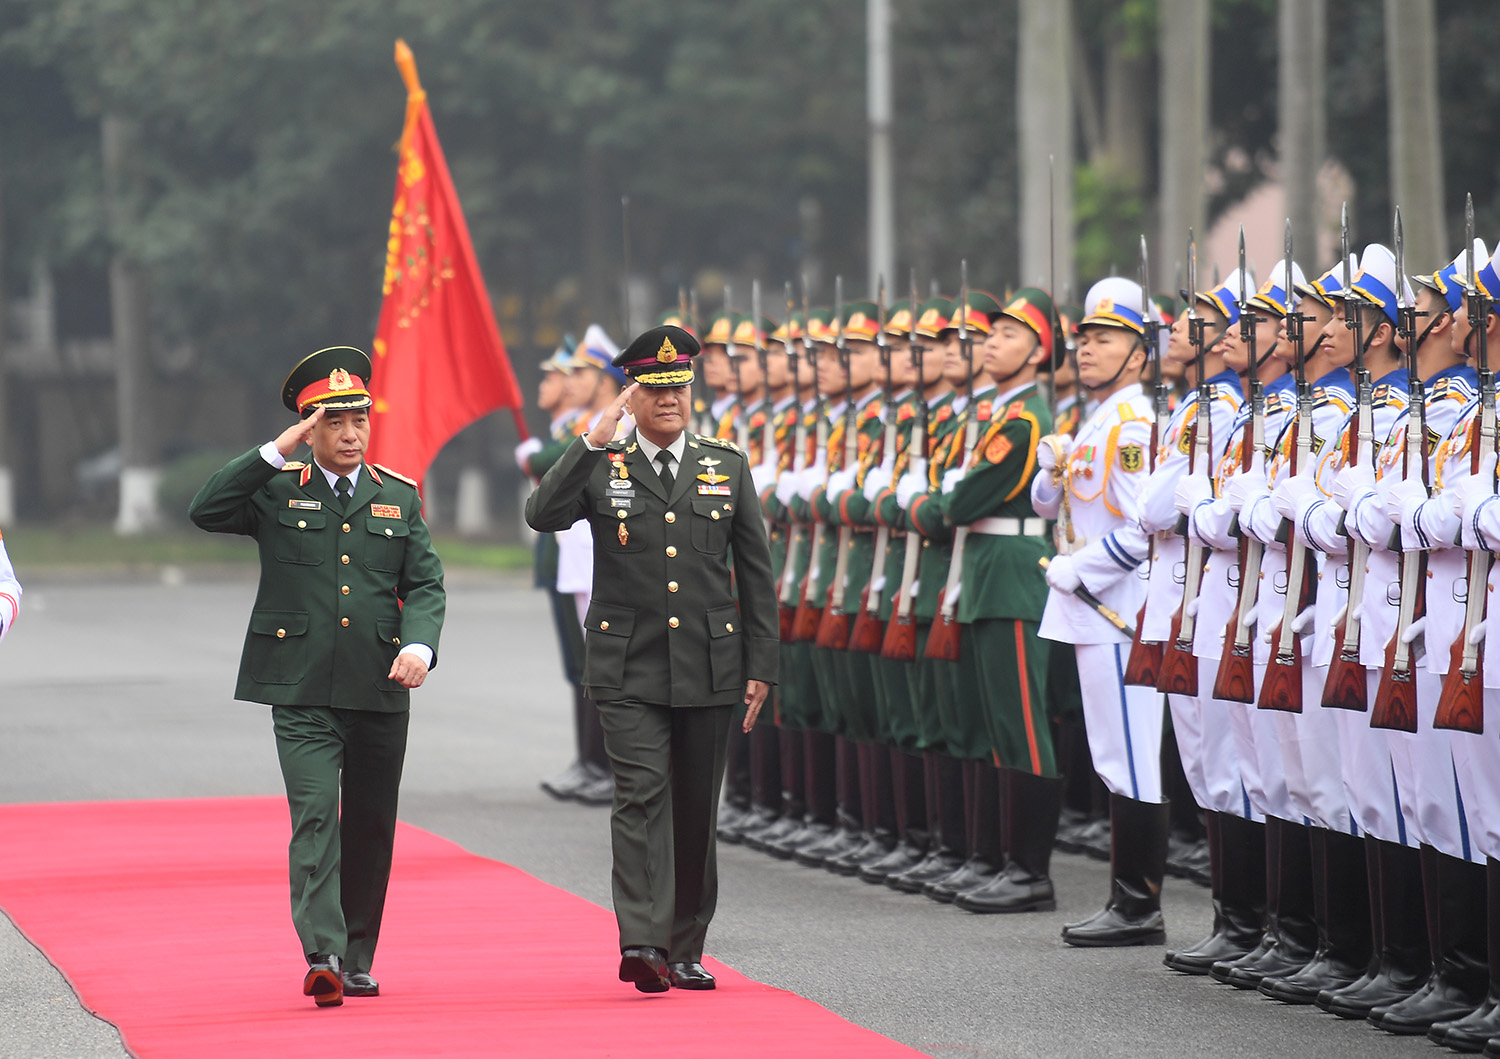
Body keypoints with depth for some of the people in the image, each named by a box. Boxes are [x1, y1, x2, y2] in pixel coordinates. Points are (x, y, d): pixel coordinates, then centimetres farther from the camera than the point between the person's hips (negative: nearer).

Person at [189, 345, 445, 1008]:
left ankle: (357, 961, 20)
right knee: (315, 817, -15)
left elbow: (426, 585, 7)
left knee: (371, 827, 9)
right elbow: (206, 512, -10)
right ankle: (322, 954, -24)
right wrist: (276, 452, -13)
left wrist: (419, 644, -12)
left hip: (380, 687, 3)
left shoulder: (399, 497, 13)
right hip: (301, 690, -3)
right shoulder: (276, 491, 6)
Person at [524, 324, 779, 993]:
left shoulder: (727, 468, 9)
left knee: (696, 809, 8)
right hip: (629, 669, -3)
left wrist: (761, 665, 5)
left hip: (709, 666, 3)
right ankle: (642, 943, -22)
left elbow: (756, 574, 10)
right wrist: (594, 441, -18)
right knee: (642, 794, -16)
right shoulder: (600, 467, 3)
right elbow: (542, 516, -15)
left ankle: (685, 950, 17)